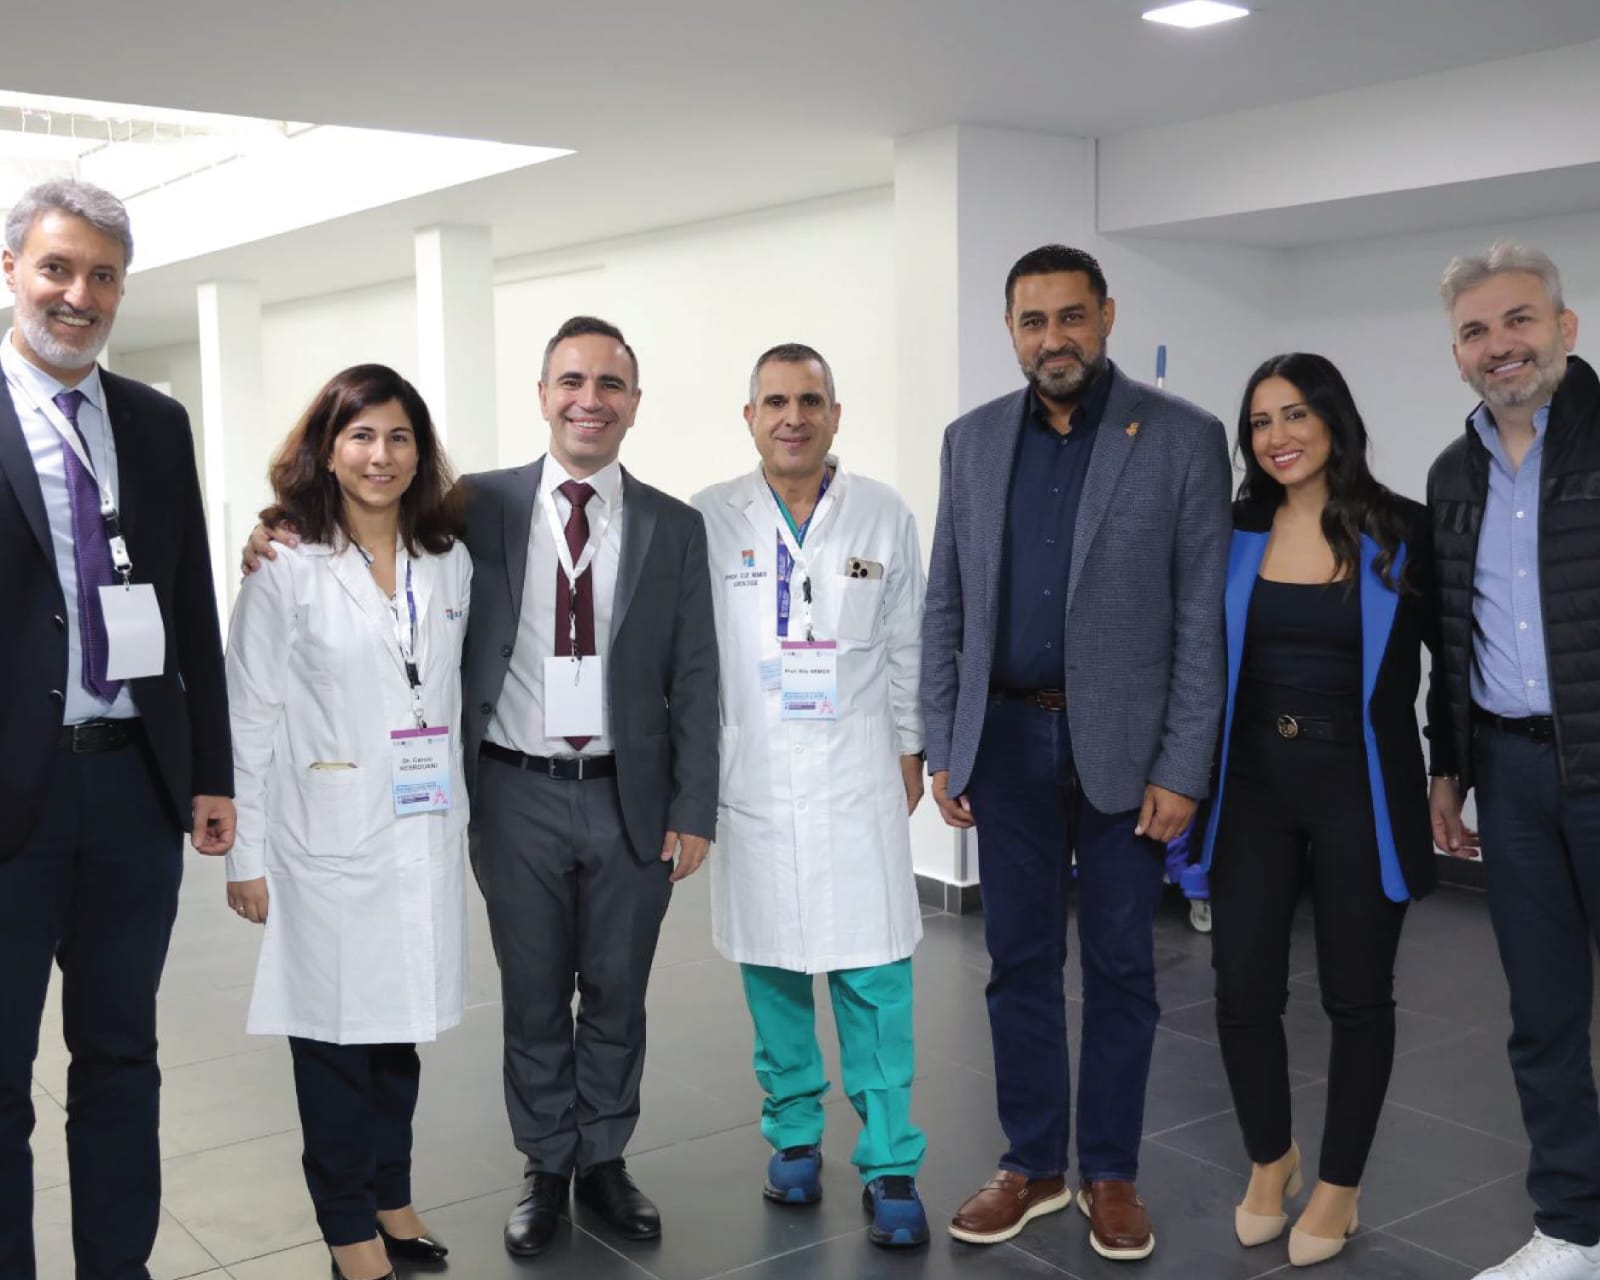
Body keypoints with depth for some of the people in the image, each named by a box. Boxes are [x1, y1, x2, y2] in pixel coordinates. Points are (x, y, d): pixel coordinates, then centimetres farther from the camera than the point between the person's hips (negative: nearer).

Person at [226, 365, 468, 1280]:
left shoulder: (451, 562, 7)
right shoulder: (287, 570, -6)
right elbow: (252, 718, -6)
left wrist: (457, 815, 11)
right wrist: (247, 855, -7)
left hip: (424, 833, 4)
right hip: (328, 841, -4)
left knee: (405, 1021, 14)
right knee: (336, 1031, 6)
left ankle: (391, 1195, 32)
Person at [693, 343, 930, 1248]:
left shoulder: (885, 516, 1)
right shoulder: (710, 520, -1)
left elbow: (907, 647, 7)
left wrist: (911, 751, 8)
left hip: (857, 779, 0)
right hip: (751, 780, 1)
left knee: (873, 978, -1)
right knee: (772, 969, 10)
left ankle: (891, 1165, 9)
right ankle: (795, 1133, 27)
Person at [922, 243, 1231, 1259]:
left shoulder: (1184, 438, -4)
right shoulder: (973, 440, 6)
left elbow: (1204, 618, -6)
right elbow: (946, 607, 8)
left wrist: (1182, 770, -10)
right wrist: (943, 749, 3)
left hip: (1123, 743, -3)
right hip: (1008, 737, 3)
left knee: (1120, 966, 8)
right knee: (1020, 960, 10)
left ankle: (1111, 1172, 23)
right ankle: (1032, 1165, 24)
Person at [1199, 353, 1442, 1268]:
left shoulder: (1403, 533, -4)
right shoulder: (1232, 534, 1)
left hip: (1361, 789, -1)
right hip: (1253, 785, 2)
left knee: (1357, 993, 9)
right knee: (1244, 988, 3)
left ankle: (1340, 1185, 28)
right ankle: (1271, 1159, 29)